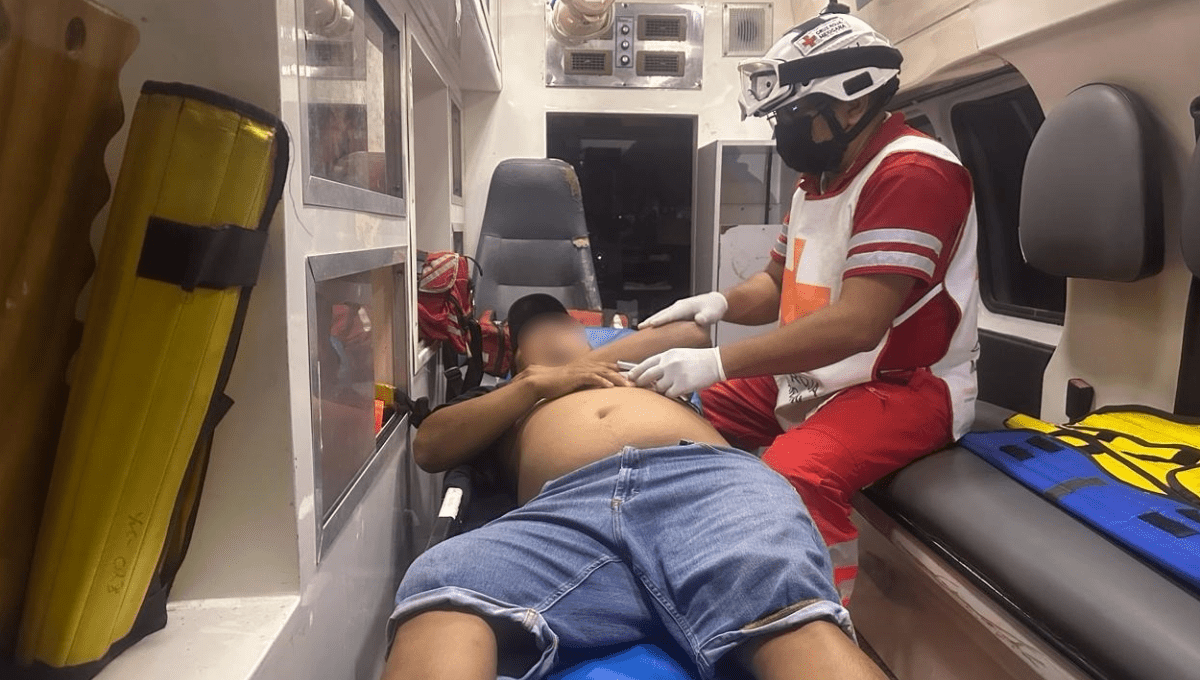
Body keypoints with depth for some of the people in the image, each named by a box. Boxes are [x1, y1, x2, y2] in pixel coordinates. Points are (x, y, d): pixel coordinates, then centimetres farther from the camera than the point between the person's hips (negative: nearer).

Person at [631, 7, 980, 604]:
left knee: (795, 475, -36)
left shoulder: (911, 172, -19)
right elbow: (781, 283, 18)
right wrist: (722, 302, -5)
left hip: (902, 384, -9)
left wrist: (717, 363, -30)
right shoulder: (820, 176, 12)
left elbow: (856, 325, -28)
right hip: (815, 375, 10)